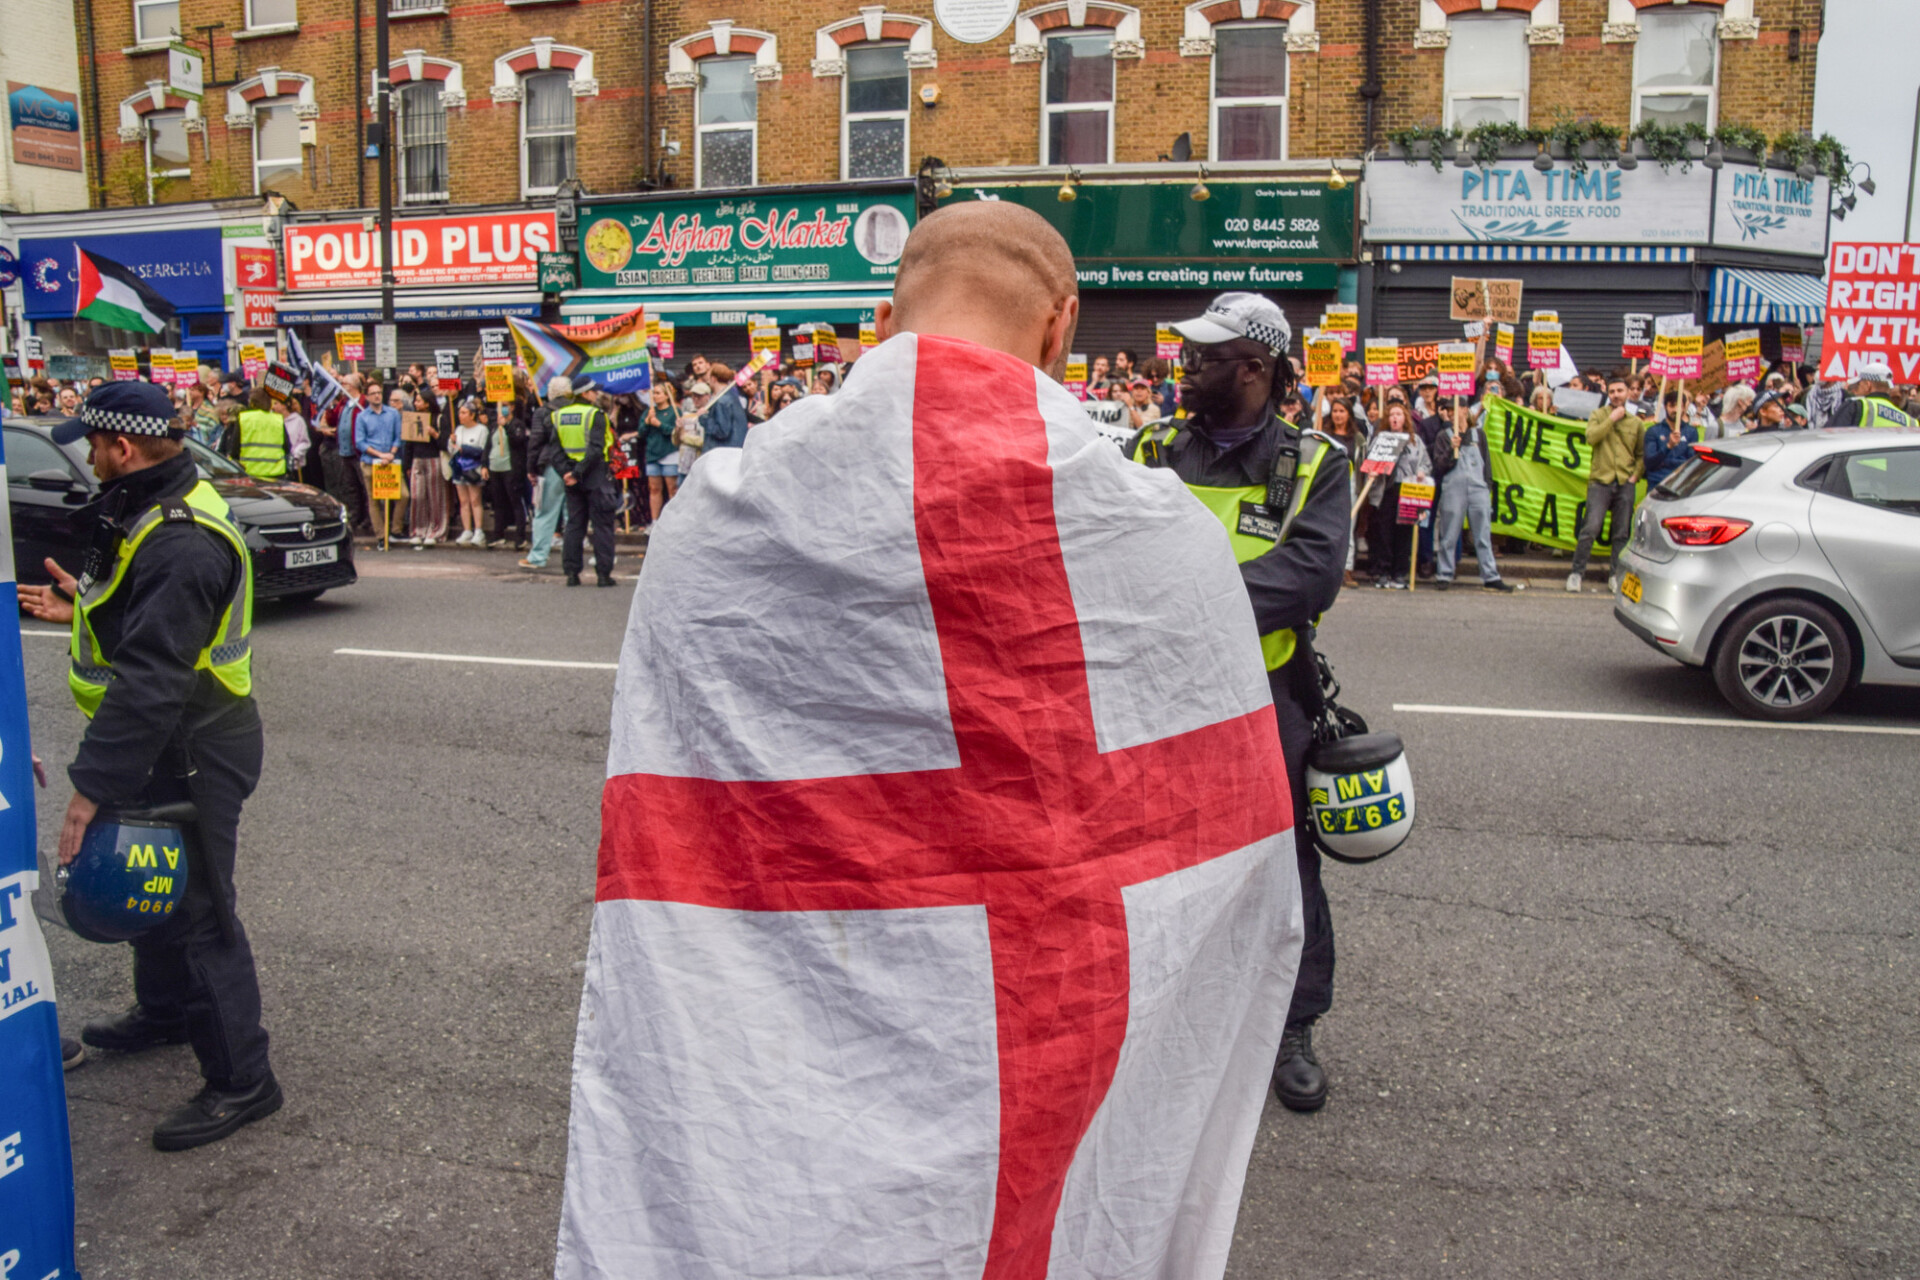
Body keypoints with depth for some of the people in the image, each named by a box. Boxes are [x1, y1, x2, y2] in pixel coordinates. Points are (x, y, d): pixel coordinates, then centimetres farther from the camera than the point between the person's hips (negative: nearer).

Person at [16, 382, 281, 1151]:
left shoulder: (182, 542, -27)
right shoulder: (158, 511, 8)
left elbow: (150, 681, -32)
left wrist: (92, 785, -31)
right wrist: (84, 609, 14)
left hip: (192, 755, -11)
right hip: (161, 743, 11)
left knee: (197, 910, -3)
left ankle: (240, 1081, 8)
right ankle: (167, 1010, 48)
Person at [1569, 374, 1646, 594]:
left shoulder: (1636, 422, 12)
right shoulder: (1598, 415, 6)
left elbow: (1641, 454, 17)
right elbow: (1591, 438, -12)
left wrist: (1636, 475, 3)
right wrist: (1611, 419, -10)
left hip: (1625, 484, 3)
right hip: (1600, 480, -2)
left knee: (1621, 534, 5)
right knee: (1590, 528, -11)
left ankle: (1616, 575, 15)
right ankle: (1577, 572, -3)